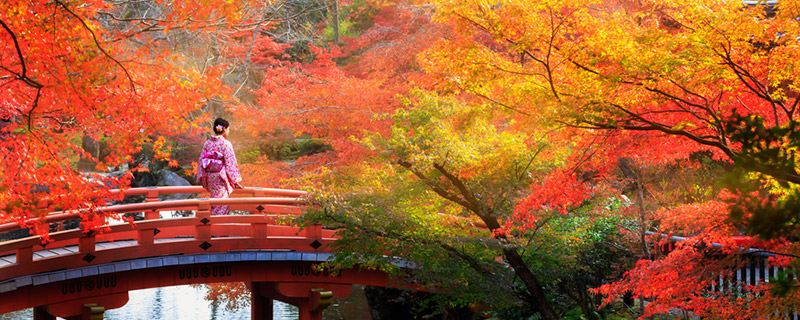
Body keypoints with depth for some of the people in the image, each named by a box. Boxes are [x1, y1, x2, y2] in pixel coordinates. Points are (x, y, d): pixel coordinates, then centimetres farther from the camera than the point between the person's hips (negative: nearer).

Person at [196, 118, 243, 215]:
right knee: (222, 204, -1)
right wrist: (235, 181, -5)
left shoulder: (207, 143, 4)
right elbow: (230, 163, -11)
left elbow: (201, 161, 6)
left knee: (215, 204, 15)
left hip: (210, 177, 6)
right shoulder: (226, 144, -11)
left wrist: (201, 178, 14)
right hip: (222, 177, -6)